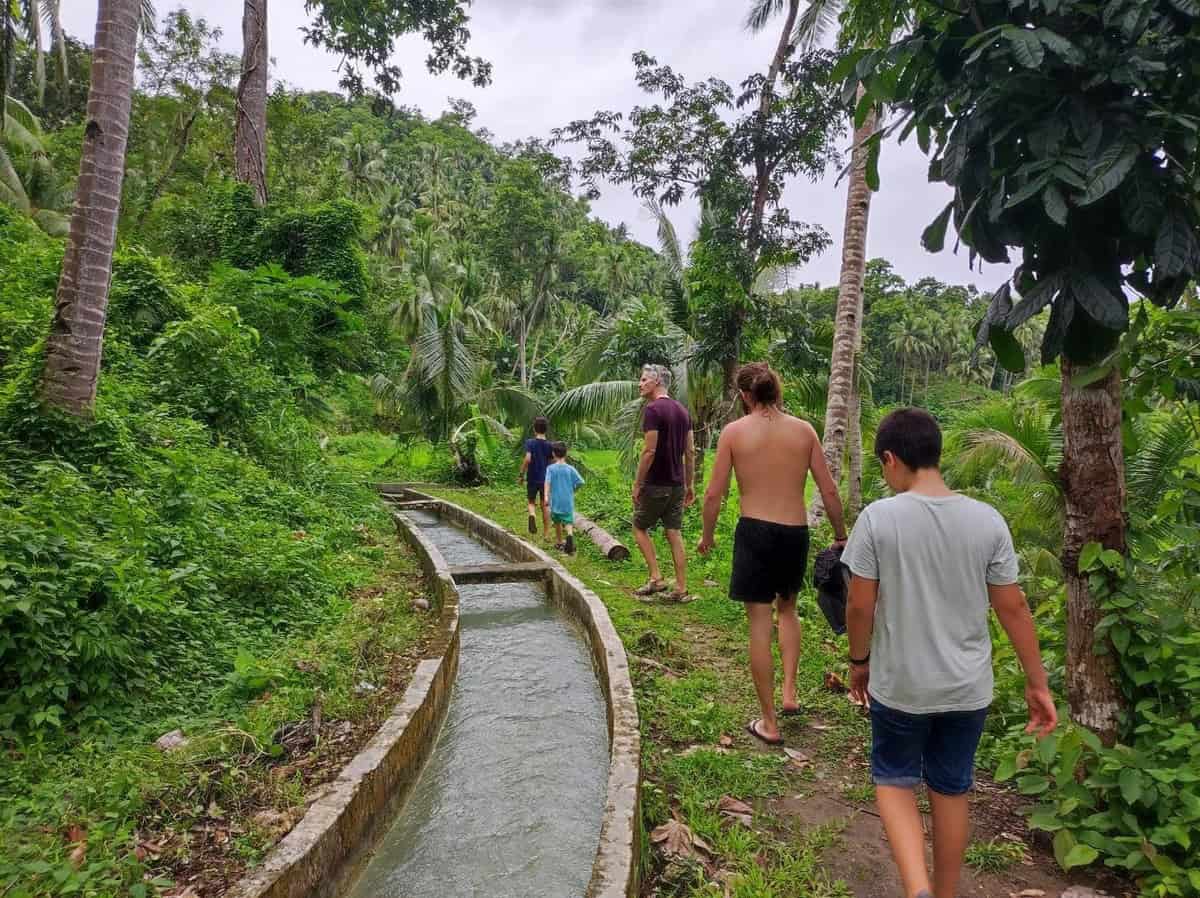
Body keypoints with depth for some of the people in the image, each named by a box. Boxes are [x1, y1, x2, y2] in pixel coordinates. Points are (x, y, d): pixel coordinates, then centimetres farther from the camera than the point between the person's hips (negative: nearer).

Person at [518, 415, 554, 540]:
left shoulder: (530, 443, -9)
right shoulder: (549, 445, -2)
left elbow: (527, 459, -22)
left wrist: (522, 474, -11)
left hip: (532, 479, -2)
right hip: (545, 479, 2)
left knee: (531, 502, 15)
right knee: (545, 505, 10)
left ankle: (532, 515, -18)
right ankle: (547, 534, 12)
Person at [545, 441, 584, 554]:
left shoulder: (551, 468, -5)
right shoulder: (570, 469, -2)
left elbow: (547, 482, -18)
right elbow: (581, 482, -5)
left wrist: (546, 496, -27)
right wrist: (573, 490, 13)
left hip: (555, 501, 0)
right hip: (568, 501, 0)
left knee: (557, 522, 17)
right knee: (568, 521, -1)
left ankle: (560, 542, 29)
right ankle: (570, 535, -30)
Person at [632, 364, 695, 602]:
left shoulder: (653, 409, -14)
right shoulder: (682, 411, 11)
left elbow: (649, 451, -19)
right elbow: (690, 452, 12)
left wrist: (637, 483, -13)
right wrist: (689, 485, 16)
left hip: (656, 484, -7)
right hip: (677, 484, 7)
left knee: (640, 527, 10)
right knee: (674, 534, 9)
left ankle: (656, 578, 3)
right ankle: (681, 589, 11)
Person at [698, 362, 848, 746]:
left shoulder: (734, 431, -3)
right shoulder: (804, 430, 3)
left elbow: (713, 494, -4)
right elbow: (829, 490, 3)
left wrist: (707, 535, 11)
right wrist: (840, 535, 16)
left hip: (755, 531, -3)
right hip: (795, 532, 3)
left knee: (759, 624, 5)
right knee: (787, 608, 28)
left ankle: (769, 722, 13)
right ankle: (789, 691, 19)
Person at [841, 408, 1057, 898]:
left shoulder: (878, 518, -16)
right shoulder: (988, 520, -8)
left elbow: (860, 606, -11)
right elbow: (1013, 608, -2)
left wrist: (859, 661, 6)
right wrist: (1037, 684, 9)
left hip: (899, 685, -3)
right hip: (968, 687, 3)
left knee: (894, 780, 18)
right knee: (951, 790, 20)